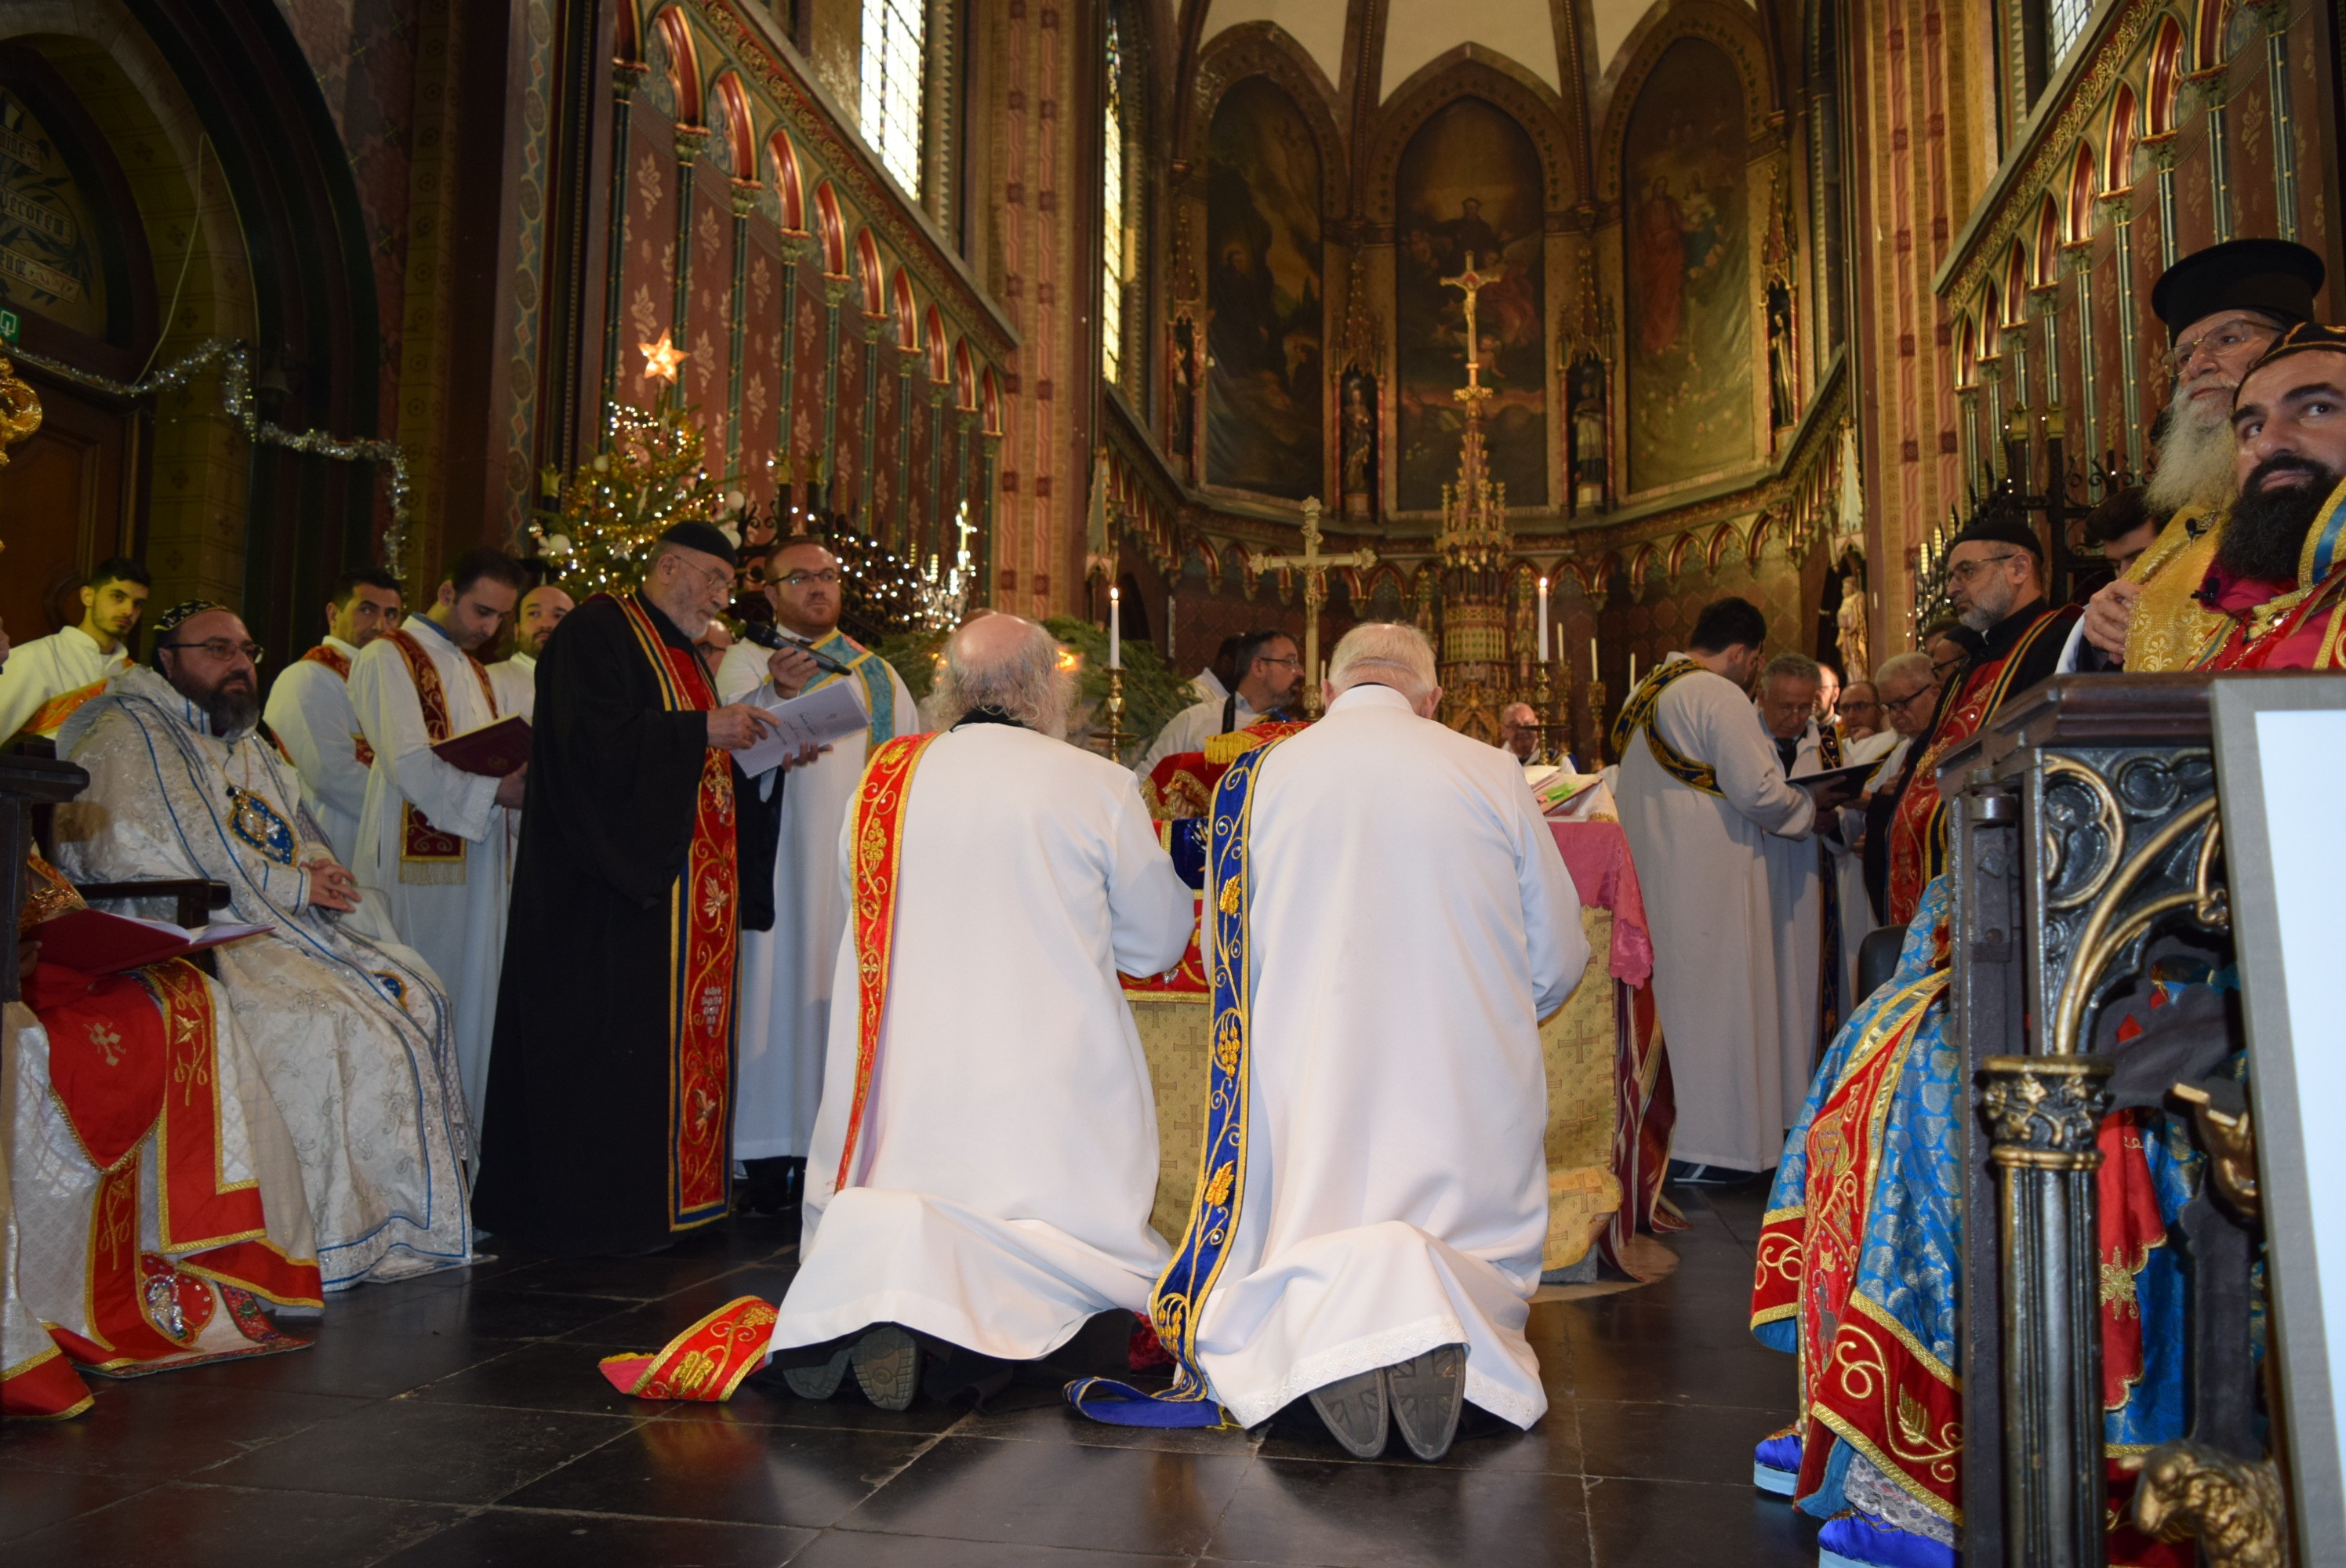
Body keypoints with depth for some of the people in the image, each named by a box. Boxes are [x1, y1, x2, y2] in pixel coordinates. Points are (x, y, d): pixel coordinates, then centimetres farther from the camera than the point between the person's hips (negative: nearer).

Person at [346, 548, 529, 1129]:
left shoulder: (476, 672, 22)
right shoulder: (387, 657, -4)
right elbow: (408, 761, -16)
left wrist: (518, 780, -1)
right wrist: (495, 791, -20)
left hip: (474, 862, 8)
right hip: (415, 858, -8)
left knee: (471, 1002, 7)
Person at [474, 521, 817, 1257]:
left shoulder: (684, 654, 22)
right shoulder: (598, 630, -7)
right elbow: (594, 741, -20)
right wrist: (701, 727, -18)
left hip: (684, 887, 9)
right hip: (615, 887, -9)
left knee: (677, 1037, 8)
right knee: (618, 1043, -6)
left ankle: (664, 1192, 14)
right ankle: (601, 1209, 2)